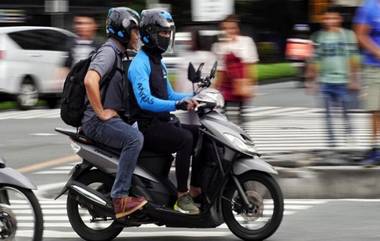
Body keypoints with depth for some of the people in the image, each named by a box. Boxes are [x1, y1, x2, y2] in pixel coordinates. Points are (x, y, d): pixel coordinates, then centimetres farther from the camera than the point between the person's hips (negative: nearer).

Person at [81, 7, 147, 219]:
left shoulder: (119, 54, 20)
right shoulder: (109, 51, -13)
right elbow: (90, 81, -32)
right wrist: (101, 113, -25)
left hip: (114, 118, 11)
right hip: (98, 121, -11)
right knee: (135, 138, -34)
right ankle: (120, 199, -34)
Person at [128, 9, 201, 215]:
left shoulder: (158, 62, 19)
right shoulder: (140, 63, -14)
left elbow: (169, 94, 26)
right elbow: (144, 100, -27)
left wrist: (191, 97, 8)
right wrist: (177, 105, -35)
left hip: (162, 122, 10)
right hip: (146, 126, -10)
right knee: (185, 138, -29)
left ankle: (196, 188, 1)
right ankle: (182, 197, -26)